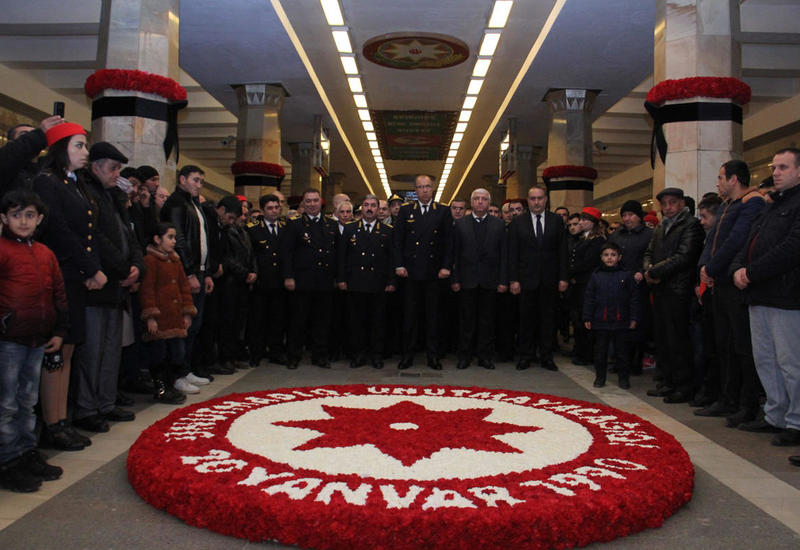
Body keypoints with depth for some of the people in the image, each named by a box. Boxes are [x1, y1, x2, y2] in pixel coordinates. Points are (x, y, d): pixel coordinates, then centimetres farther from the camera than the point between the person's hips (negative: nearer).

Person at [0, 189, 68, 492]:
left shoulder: (45, 254, 11)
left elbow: (58, 294, 15)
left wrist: (59, 331, 13)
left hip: (38, 340, 6)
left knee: (28, 401, 17)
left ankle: (28, 454, 28)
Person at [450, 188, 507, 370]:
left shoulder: (499, 224, 6)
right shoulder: (460, 224, 5)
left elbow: (504, 254, 4)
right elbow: (455, 254, 3)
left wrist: (503, 280, -3)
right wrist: (454, 279, -4)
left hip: (490, 280, 1)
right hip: (467, 280, 0)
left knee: (487, 319, 7)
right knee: (466, 319, 5)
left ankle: (485, 355, 17)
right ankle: (465, 355, 15)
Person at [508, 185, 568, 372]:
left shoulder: (556, 220, 6)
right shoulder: (517, 222, 4)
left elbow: (562, 251, 3)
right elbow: (512, 253, 0)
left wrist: (563, 278, -3)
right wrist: (513, 279, -7)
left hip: (549, 280, 1)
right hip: (527, 279, -1)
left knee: (547, 319, 8)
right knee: (526, 319, 5)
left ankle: (546, 356, 17)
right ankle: (526, 356, 16)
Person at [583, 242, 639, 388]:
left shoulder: (626, 275, 0)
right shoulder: (596, 276, 2)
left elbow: (634, 298, 2)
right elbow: (588, 298, 4)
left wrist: (634, 318, -2)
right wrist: (587, 318, 1)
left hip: (620, 322, -1)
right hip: (600, 322, 1)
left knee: (621, 350, 9)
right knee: (600, 350, 9)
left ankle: (623, 377, 23)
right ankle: (600, 376, 23)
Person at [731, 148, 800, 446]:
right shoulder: (771, 206, 22)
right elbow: (750, 243, 20)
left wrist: (752, 273, -16)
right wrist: (738, 269, 0)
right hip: (759, 296, 9)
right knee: (764, 359, 14)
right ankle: (775, 416, 25)